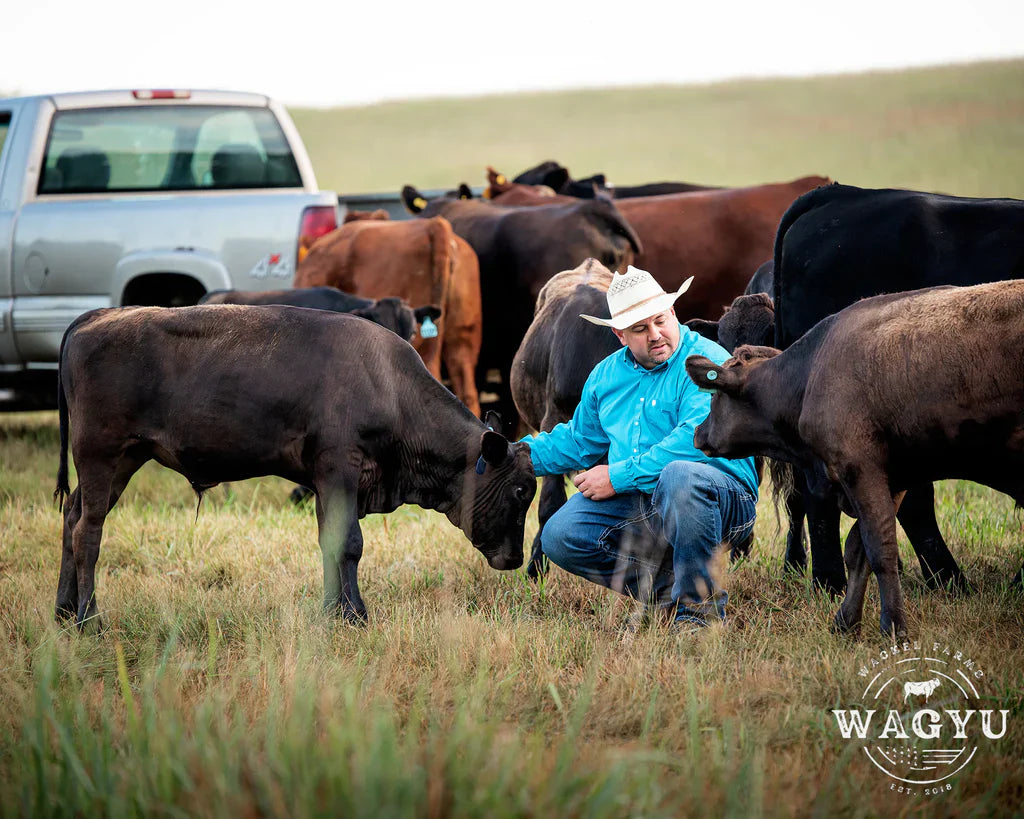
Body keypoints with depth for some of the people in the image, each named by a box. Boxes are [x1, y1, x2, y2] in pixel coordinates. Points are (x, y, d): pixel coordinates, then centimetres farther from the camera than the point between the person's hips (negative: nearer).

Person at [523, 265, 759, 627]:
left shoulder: (707, 362, -11)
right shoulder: (606, 375, 14)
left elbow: (697, 438, -26)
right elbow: (578, 440, 29)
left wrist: (619, 476, -22)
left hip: (722, 497, -6)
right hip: (636, 508, 7)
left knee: (680, 474, -40)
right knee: (560, 536, -12)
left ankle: (698, 606, -22)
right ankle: (666, 588, 1)